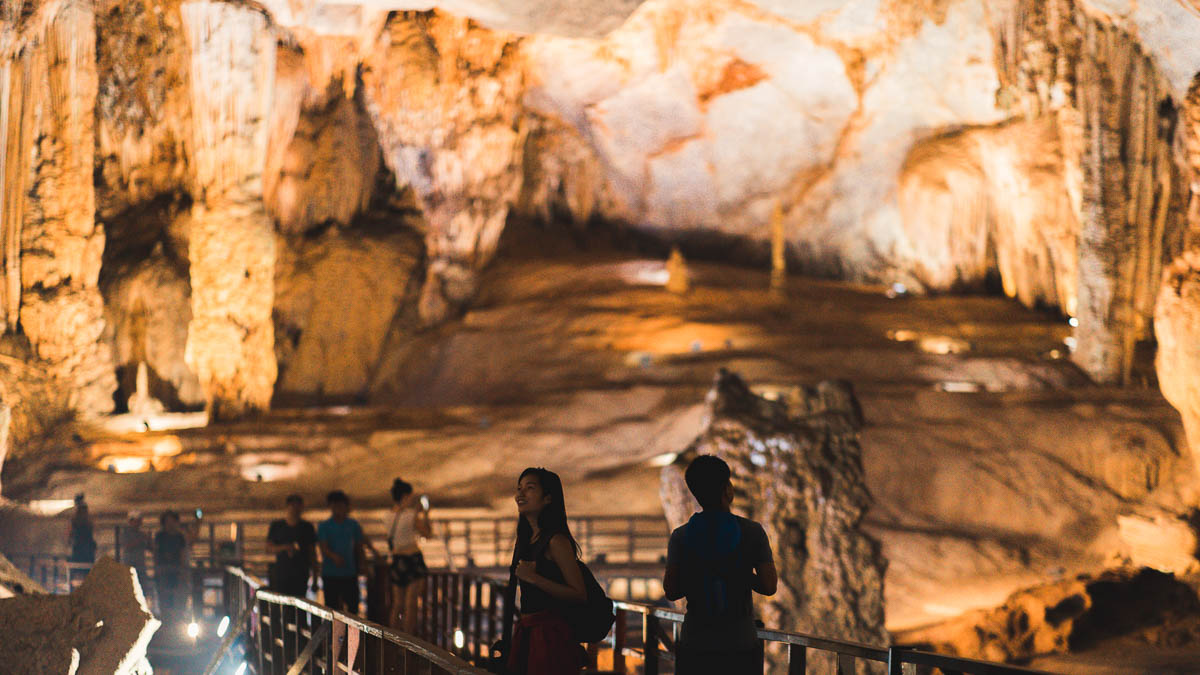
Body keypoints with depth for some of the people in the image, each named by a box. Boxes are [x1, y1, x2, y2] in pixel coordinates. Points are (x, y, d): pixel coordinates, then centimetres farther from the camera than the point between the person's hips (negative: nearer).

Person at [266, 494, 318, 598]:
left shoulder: (307, 527, 8)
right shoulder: (276, 525, 8)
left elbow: (312, 552, 9)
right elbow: (268, 548, 4)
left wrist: (314, 576, 4)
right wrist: (283, 548, -16)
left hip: (300, 574, 0)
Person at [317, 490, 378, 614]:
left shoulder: (353, 525, 9)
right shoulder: (324, 526, 1)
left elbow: (359, 545, 15)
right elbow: (323, 547, -10)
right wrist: (334, 556, -28)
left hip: (349, 572, 2)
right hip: (330, 573, -2)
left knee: (353, 605, 1)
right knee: (332, 606, 1)